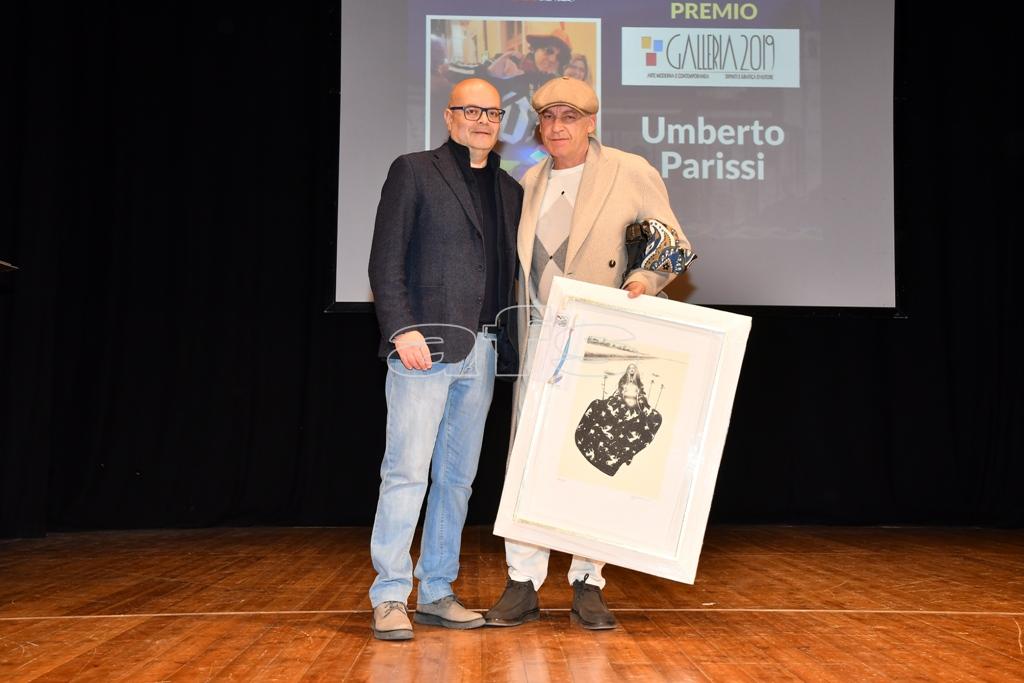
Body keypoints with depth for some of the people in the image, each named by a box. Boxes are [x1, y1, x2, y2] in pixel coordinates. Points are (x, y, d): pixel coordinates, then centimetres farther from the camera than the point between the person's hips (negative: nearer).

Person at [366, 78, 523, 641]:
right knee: (407, 472, -8)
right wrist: (401, 329, -14)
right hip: (424, 344, -6)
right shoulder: (413, 172, 3)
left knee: (458, 476, 8)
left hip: (480, 351, 6)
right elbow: (385, 261, -4)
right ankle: (389, 598, 0)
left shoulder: (509, 190, 18)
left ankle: (436, 593, 17)